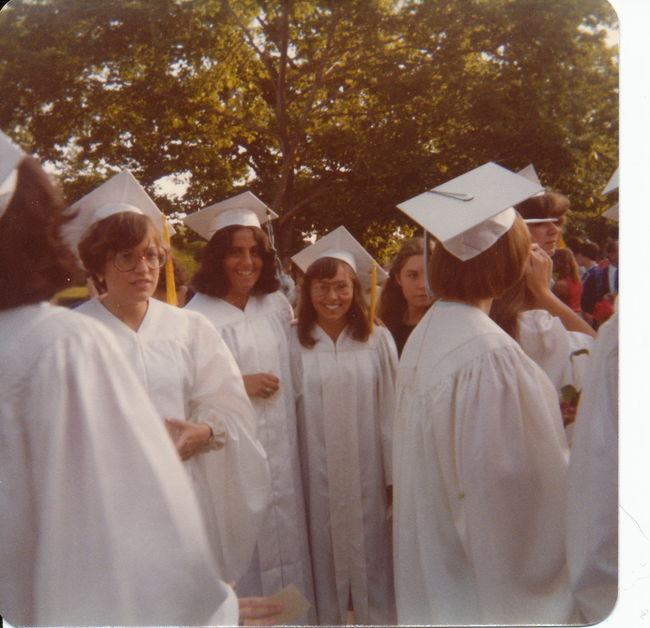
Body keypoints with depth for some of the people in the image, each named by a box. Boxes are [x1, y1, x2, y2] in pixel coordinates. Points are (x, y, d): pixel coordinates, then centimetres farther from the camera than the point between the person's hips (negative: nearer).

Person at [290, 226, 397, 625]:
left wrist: (395, 476, -1)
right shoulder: (294, 344, -5)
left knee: (372, 558, 11)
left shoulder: (378, 340, -4)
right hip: (317, 473, 0)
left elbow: (390, 409, -2)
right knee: (325, 553, 11)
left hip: (367, 473, 0)